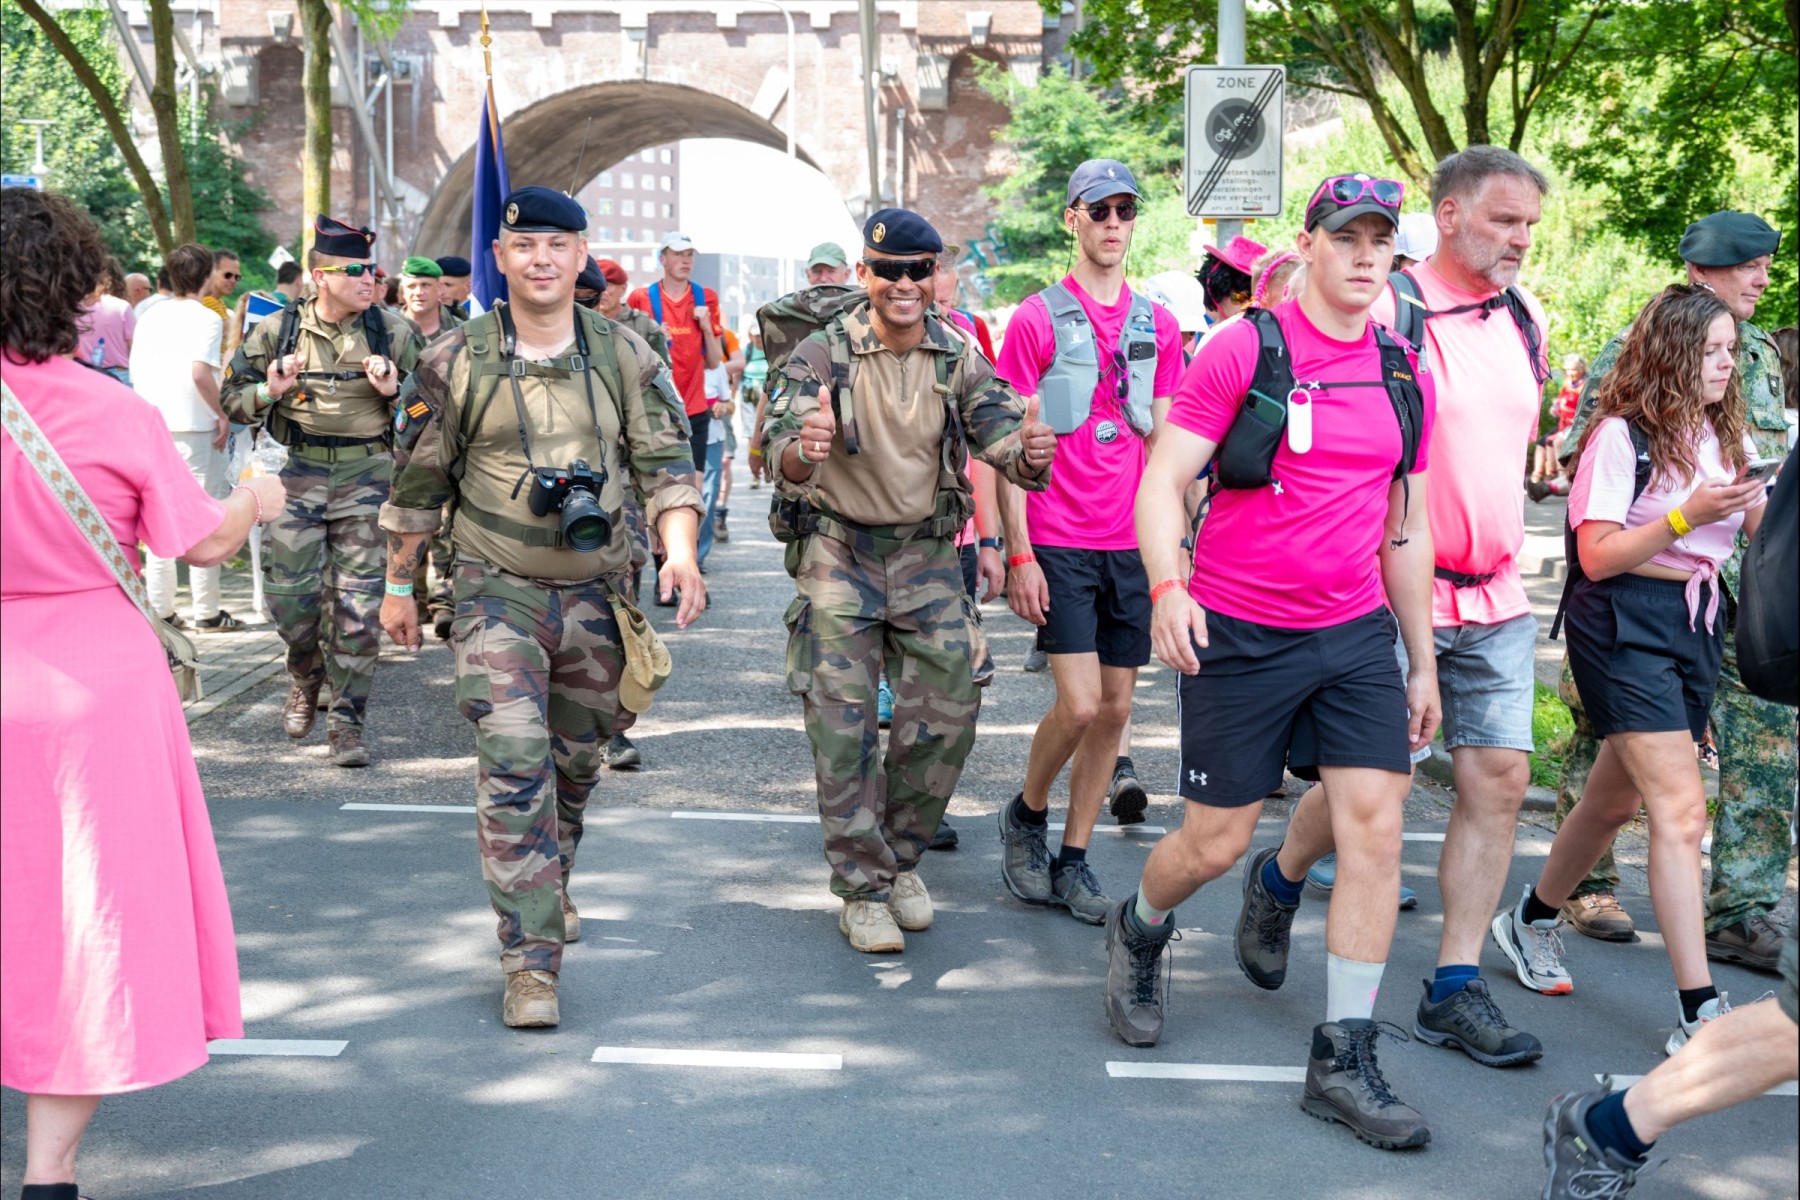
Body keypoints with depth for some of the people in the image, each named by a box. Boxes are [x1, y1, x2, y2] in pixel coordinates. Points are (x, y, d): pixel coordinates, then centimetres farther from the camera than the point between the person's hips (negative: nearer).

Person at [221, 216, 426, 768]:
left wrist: (393, 392, -11)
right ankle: (306, 679, 31)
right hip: (295, 474, 1)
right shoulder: (277, 332, 3)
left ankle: (347, 720, 8)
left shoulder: (393, 333, 2)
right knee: (290, 592, 0)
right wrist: (270, 392, -11)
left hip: (367, 475, -1)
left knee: (357, 603, -2)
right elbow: (232, 399, 9)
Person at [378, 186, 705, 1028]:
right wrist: (398, 587, 9)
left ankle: (550, 887, 44)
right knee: (514, 768, -13)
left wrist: (679, 548, -16)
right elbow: (418, 484, 4)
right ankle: (532, 963, -10)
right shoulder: (455, 363, -3)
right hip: (498, 590, -3)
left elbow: (665, 462, 1)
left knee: (576, 763, 17)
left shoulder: (624, 356, 2)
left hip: (597, 592, 3)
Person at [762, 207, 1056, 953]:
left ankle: (900, 857, 23)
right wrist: (803, 451, -49)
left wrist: (1030, 454, -35)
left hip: (927, 554, 3)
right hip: (839, 555, -3)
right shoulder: (822, 356, -12)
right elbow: (782, 458, -23)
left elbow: (1003, 436, -9)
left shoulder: (959, 360, -2)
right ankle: (861, 890, 9)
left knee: (947, 712, 1)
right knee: (842, 724, -4)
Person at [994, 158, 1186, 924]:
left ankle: (1073, 858, 18)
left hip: (1133, 546, 5)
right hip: (1060, 544, -5)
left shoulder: (1158, 325, 10)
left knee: (1116, 707, 6)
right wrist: (1018, 553, -10)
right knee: (1079, 702, -11)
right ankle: (1025, 816, 17)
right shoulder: (1037, 320, -4)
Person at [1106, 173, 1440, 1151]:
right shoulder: (1243, 349, -7)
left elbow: (1405, 529, 15)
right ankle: (1139, 932, 38)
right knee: (1214, 843, 3)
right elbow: (1161, 481, -10)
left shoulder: (1404, 377, 8)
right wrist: (1168, 588, -28)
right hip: (1239, 631, -4)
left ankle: (1343, 1061, 5)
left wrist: (1422, 660, 14)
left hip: (1356, 633, 4)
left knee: (1376, 824, -6)